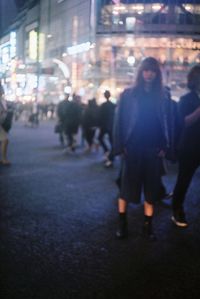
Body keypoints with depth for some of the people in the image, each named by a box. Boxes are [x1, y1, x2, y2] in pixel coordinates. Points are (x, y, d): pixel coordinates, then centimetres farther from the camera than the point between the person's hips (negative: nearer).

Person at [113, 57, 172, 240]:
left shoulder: (162, 96, 6)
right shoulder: (129, 94, 0)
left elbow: (167, 122, 6)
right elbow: (119, 120, 0)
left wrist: (164, 147, -3)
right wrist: (120, 146, -6)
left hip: (153, 149, 2)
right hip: (132, 148, -2)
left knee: (151, 187, 6)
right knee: (127, 185, 5)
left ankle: (148, 225, 16)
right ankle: (122, 224, 15)